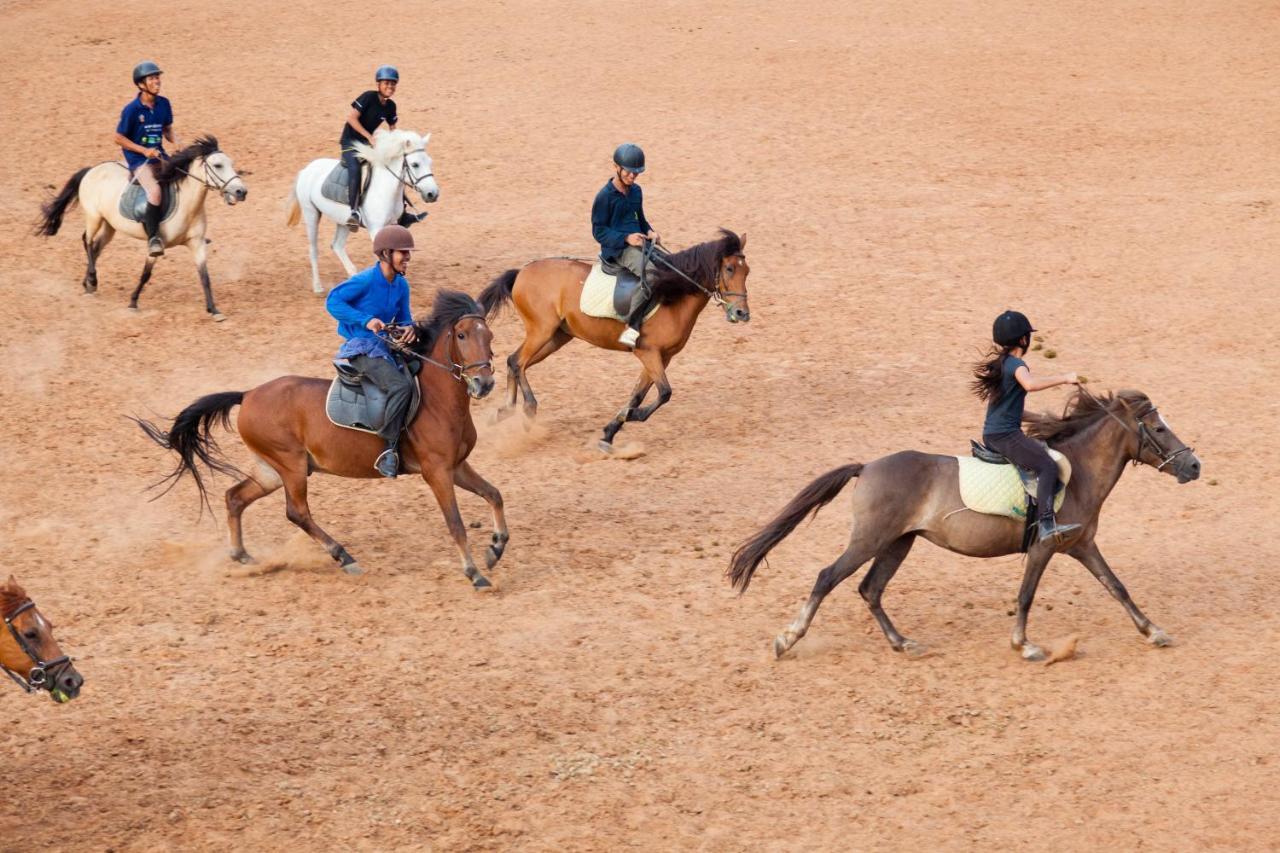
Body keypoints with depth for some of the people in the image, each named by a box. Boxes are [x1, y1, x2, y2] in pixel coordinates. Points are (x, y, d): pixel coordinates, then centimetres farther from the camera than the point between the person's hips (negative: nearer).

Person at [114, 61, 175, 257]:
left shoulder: (163, 104, 3)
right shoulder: (132, 109, -13)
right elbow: (119, 138, -7)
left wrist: (175, 142, -4)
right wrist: (144, 151, -16)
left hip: (159, 156, 6)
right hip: (138, 160, -6)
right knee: (155, 190, -30)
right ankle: (153, 238, -22)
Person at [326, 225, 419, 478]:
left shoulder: (401, 285, 7)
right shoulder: (365, 281, -15)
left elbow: (403, 320, 13)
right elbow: (333, 302, -13)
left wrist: (409, 329, -13)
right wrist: (365, 320, -23)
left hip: (386, 347, 9)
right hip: (362, 348, -9)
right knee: (401, 385, -29)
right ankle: (389, 449, -24)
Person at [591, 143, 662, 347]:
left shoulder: (636, 191, 15)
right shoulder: (605, 196, -6)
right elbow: (598, 230, -5)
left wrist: (649, 231, 5)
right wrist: (626, 238, -18)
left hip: (640, 242, 8)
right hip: (617, 248, -8)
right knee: (649, 271, -34)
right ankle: (632, 328, -35)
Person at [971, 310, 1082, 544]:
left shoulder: (999, 362, 15)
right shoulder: (1016, 364, -14)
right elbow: (1030, 384, -38)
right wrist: (1064, 379, -29)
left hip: (991, 434, 10)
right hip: (1006, 435, -10)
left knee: (1043, 452, 30)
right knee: (1047, 465, -20)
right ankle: (1047, 525, -35)